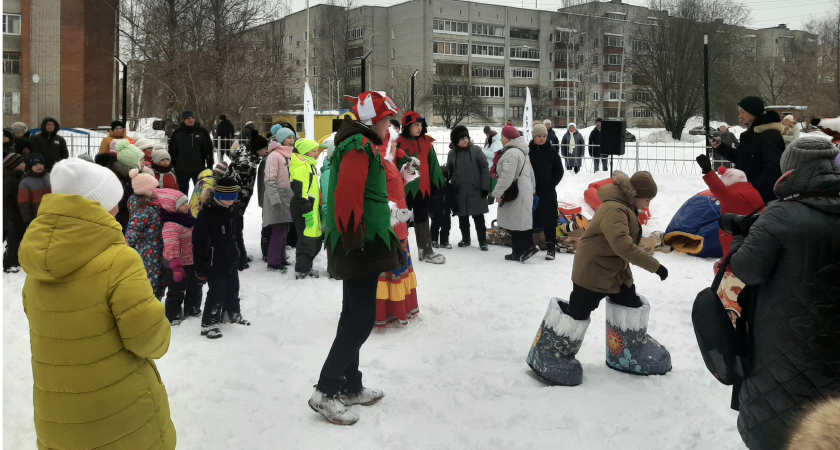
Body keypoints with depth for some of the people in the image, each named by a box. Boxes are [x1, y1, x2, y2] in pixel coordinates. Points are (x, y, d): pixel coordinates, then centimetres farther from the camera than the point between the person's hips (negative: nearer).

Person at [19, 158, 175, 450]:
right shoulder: (119, 261, -22)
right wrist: (160, 337, 0)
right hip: (123, 419, -5)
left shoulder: (37, 266, -2)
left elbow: (44, 331, 9)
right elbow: (151, 341, -20)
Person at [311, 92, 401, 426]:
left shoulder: (360, 145, 19)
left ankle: (350, 388, 24)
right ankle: (325, 393, -1)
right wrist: (355, 241, -20)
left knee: (354, 317, 15)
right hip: (360, 248, -11)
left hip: (362, 248, 11)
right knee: (361, 320, -7)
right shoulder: (359, 146, -14)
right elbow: (348, 195, -25)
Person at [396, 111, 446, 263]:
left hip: (423, 187, 5)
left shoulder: (427, 141, 7)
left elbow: (433, 164, 10)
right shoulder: (400, 143, -10)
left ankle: (426, 251, 24)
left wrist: (438, 182, 11)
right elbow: (395, 165, -12)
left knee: (422, 219, 15)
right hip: (405, 187, -5)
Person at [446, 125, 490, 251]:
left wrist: (485, 187, -10)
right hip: (459, 193, 3)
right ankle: (465, 239, 30)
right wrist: (450, 189, 7)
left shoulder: (476, 150, -5)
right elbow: (449, 173, 12)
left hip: (476, 192, -3)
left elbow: (484, 168, -5)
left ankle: (483, 241, 12)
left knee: (479, 218, 3)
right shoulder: (452, 154, 3)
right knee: (462, 218, 14)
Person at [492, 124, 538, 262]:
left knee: (515, 223, -4)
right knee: (518, 222, 12)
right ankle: (519, 252, 15)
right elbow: (530, 173, 22)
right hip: (523, 192, 11)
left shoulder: (511, 153, -18)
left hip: (515, 194, -11)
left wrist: (498, 193, -22)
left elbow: (507, 176, -27)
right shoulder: (521, 151, 17)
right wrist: (532, 190, 27)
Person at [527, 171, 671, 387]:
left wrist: (626, 272, 17)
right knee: (577, 314, -3)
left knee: (632, 307, 13)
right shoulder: (614, 209, -25)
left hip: (616, 273, 10)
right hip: (591, 273, -10)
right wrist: (655, 266, -33)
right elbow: (623, 245, -36)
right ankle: (549, 354, 12)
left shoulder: (626, 208, 8)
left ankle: (629, 352, 30)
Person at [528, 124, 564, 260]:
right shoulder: (527, 151, -2)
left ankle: (551, 248, 7)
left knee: (549, 219, 1)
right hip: (530, 191, 0)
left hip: (548, 191, 0)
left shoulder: (552, 151, 0)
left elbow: (559, 171, 5)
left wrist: (551, 184, -6)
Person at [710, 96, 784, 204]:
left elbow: (772, 169, -24)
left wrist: (755, 190, -29)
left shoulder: (770, 136, -17)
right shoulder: (751, 133, 14)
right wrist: (720, 147, 9)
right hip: (750, 192, 10)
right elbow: (741, 159, 21)